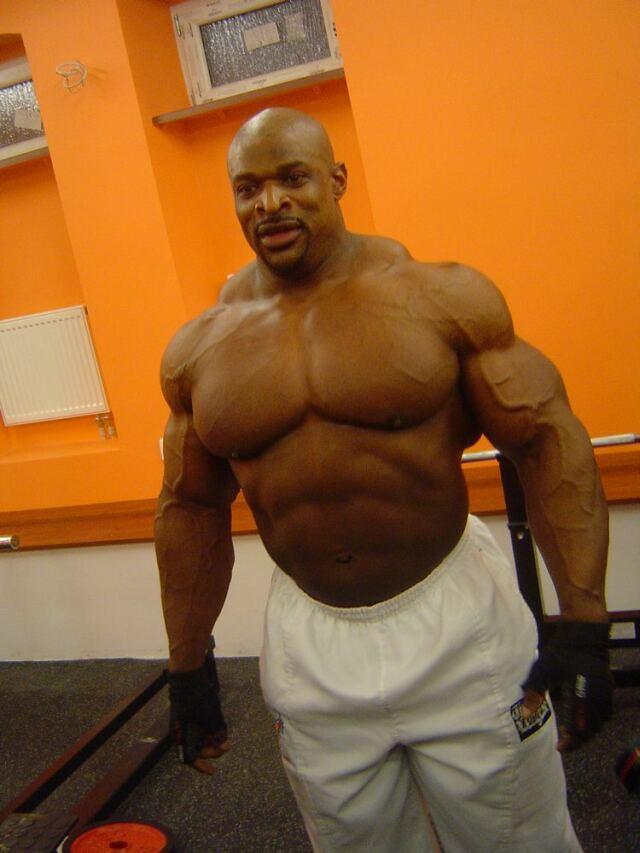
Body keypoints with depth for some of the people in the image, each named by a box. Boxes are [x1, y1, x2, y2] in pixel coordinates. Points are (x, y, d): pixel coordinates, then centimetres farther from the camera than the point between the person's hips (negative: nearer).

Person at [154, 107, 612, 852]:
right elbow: (191, 505, 8)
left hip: (455, 623, -2)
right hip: (310, 646, 3)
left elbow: (548, 440, -8)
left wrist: (584, 622, -14)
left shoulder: (442, 296, -8)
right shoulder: (197, 349, 0)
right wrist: (187, 669, 11)